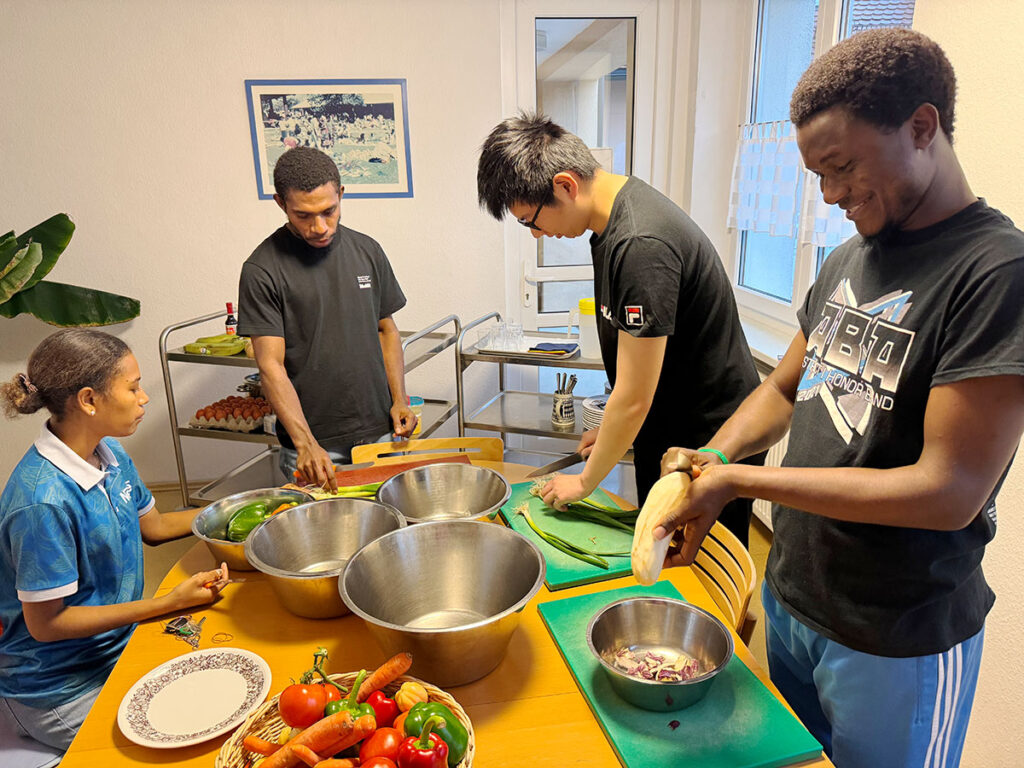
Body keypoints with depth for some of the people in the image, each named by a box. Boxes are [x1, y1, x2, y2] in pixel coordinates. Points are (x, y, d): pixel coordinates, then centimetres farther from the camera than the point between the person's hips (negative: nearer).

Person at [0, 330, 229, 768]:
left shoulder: (109, 452, -4)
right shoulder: (44, 502, -29)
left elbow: (152, 527, 11)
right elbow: (46, 623, -22)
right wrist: (172, 602, -23)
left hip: (113, 647, 7)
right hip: (59, 688, -7)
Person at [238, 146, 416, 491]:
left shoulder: (367, 251, 5)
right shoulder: (262, 270, -8)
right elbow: (271, 365, -12)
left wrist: (399, 399, 1)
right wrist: (305, 443, -22)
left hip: (379, 430, 4)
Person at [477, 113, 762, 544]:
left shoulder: (641, 245, -29)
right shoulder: (612, 221, 2)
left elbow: (634, 399, -25)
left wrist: (585, 481, -11)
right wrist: (610, 429, 12)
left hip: (710, 441, -9)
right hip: (666, 430, 9)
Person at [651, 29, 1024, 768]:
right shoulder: (850, 258, 3)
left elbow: (950, 491, -24)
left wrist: (741, 481, -24)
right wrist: (710, 458, -8)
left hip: (897, 647, -6)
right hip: (789, 598, 6)